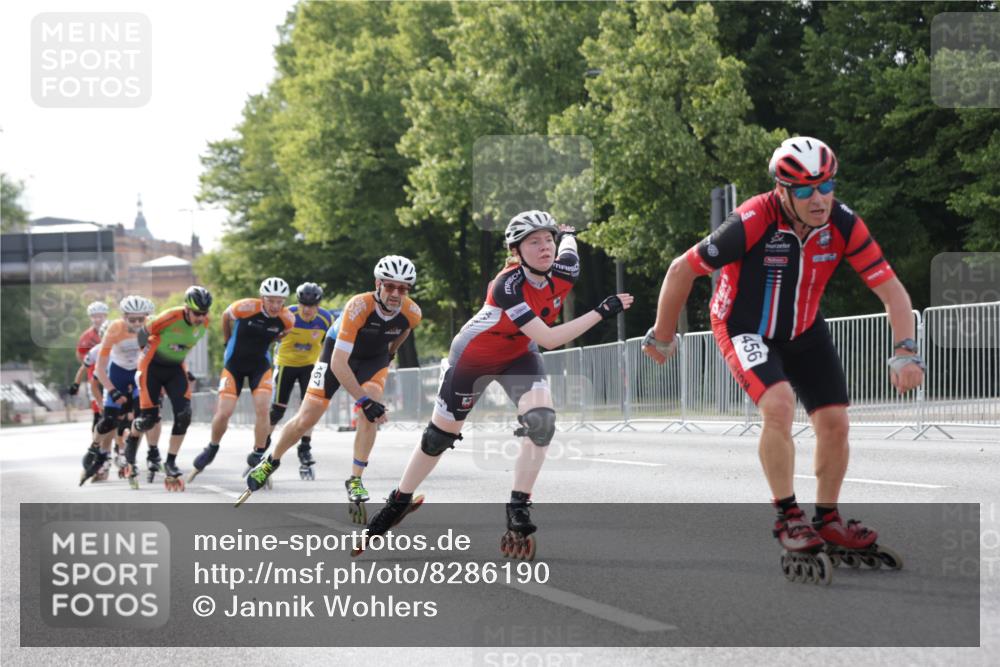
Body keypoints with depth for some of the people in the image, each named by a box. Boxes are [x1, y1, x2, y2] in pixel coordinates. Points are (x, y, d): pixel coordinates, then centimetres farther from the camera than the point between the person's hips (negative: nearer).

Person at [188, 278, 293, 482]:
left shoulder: (287, 320, -15)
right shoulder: (245, 308, -24)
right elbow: (226, 316, -2)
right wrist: (229, 341, 12)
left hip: (260, 364, 2)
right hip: (234, 364, -2)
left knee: (262, 409, -17)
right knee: (224, 413, -8)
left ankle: (257, 457, -1)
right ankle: (212, 449, 20)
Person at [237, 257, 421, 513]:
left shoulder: (412, 313, -24)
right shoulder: (359, 307, -38)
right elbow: (338, 363, -37)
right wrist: (363, 400, -40)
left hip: (374, 358, 3)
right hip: (339, 353, -3)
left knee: (372, 412, -25)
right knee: (305, 420, -2)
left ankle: (355, 481, -17)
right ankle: (272, 461, 26)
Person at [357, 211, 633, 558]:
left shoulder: (564, 273, -21)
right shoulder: (508, 286, -37)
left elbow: (568, 242, 5)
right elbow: (548, 339, -40)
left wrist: (566, 233, 29)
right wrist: (601, 312, -40)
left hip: (518, 355, 4)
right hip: (473, 356, -4)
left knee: (541, 419, -22)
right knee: (440, 435, 9)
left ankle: (518, 511, -14)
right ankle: (399, 503, 31)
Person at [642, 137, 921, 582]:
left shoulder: (843, 225, -21)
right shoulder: (752, 223, -32)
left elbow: (892, 291, -14)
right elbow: (681, 270, -20)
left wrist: (904, 352, -29)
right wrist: (661, 337, -8)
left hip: (803, 330, 5)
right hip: (745, 329, -5)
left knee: (835, 423, 0)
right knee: (779, 404, -28)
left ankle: (827, 520, 21)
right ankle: (788, 519, -14)